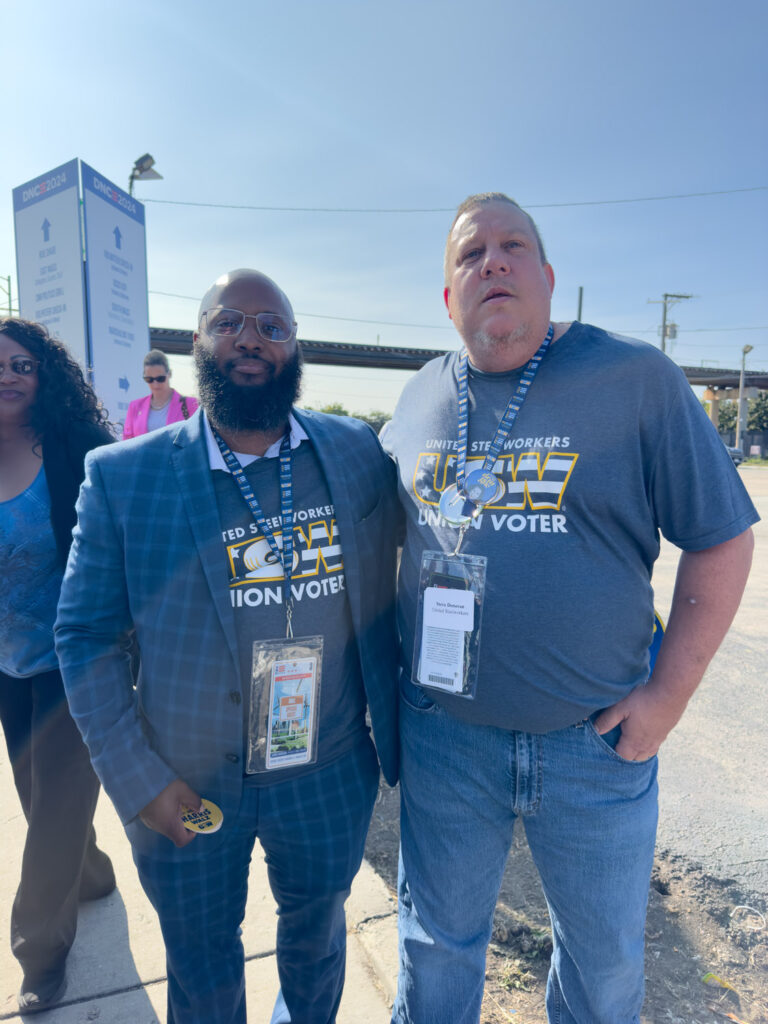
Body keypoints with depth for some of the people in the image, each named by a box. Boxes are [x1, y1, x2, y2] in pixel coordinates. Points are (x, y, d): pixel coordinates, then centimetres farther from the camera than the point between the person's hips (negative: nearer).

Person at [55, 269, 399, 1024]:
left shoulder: (359, 454, -7)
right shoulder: (122, 477, -11)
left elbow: (380, 607, -3)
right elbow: (85, 636, -7)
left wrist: (395, 740, 1)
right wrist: (136, 780, -10)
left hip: (329, 775, 2)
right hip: (183, 790, -1)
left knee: (316, 936, 30)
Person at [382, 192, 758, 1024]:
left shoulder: (635, 377, -9)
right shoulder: (419, 397, 3)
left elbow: (722, 537, -6)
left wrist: (670, 692, -9)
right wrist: (386, 657, 7)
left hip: (594, 739, -1)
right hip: (442, 732, 2)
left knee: (605, 955, 24)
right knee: (438, 941, 23)